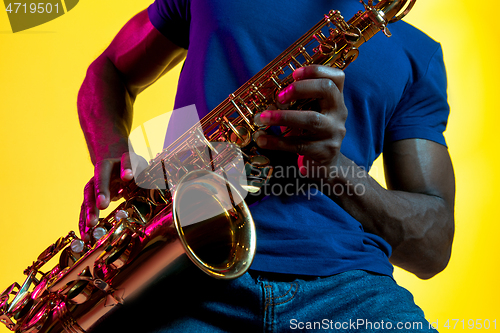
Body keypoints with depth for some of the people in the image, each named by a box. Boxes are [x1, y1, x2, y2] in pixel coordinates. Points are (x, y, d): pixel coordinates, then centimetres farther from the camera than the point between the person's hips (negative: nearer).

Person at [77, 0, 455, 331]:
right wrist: (114, 156, 2)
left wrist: (336, 167, -12)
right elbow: (109, 72, 25)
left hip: (345, 284, 1)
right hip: (189, 271, 0)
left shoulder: (419, 54, 15)